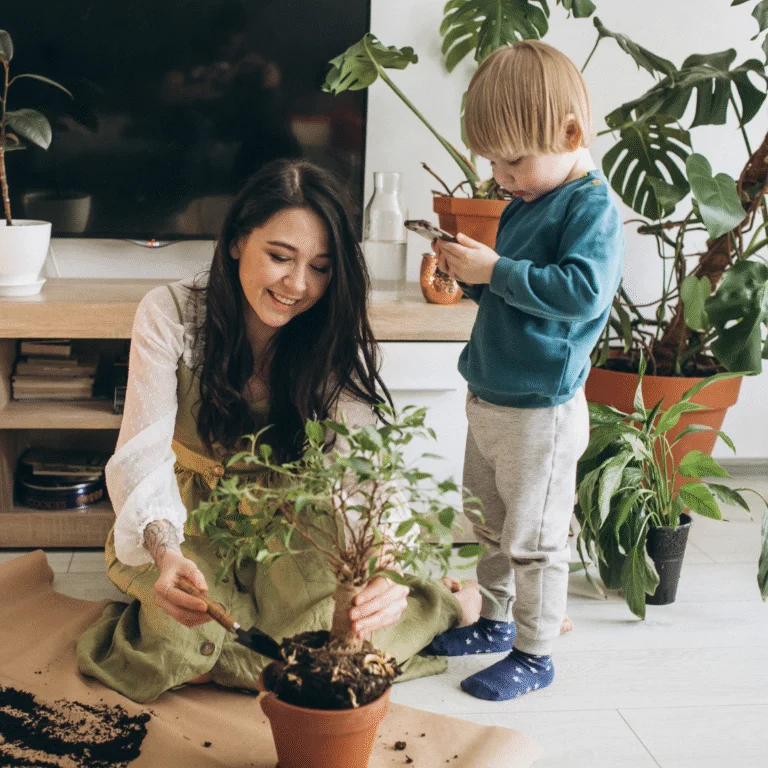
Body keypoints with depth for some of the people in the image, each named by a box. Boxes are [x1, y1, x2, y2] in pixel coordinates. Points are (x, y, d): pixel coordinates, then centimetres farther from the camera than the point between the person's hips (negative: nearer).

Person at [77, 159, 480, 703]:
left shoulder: (337, 337, -16)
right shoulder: (170, 315, -20)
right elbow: (143, 451, -27)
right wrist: (165, 552, -48)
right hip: (192, 520, 0)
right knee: (183, 637, -26)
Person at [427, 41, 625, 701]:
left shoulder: (593, 207, -15)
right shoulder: (525, 204, 11)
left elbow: (582, 290, -30)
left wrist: (497, 270, -25)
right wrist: (470, 275, 1)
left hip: (541, 411, -9)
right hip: (490, 398, 9)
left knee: (534, 539, 4)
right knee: (492, 525, 21)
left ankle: (534, 654, 19)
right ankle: (496, 621, 39)